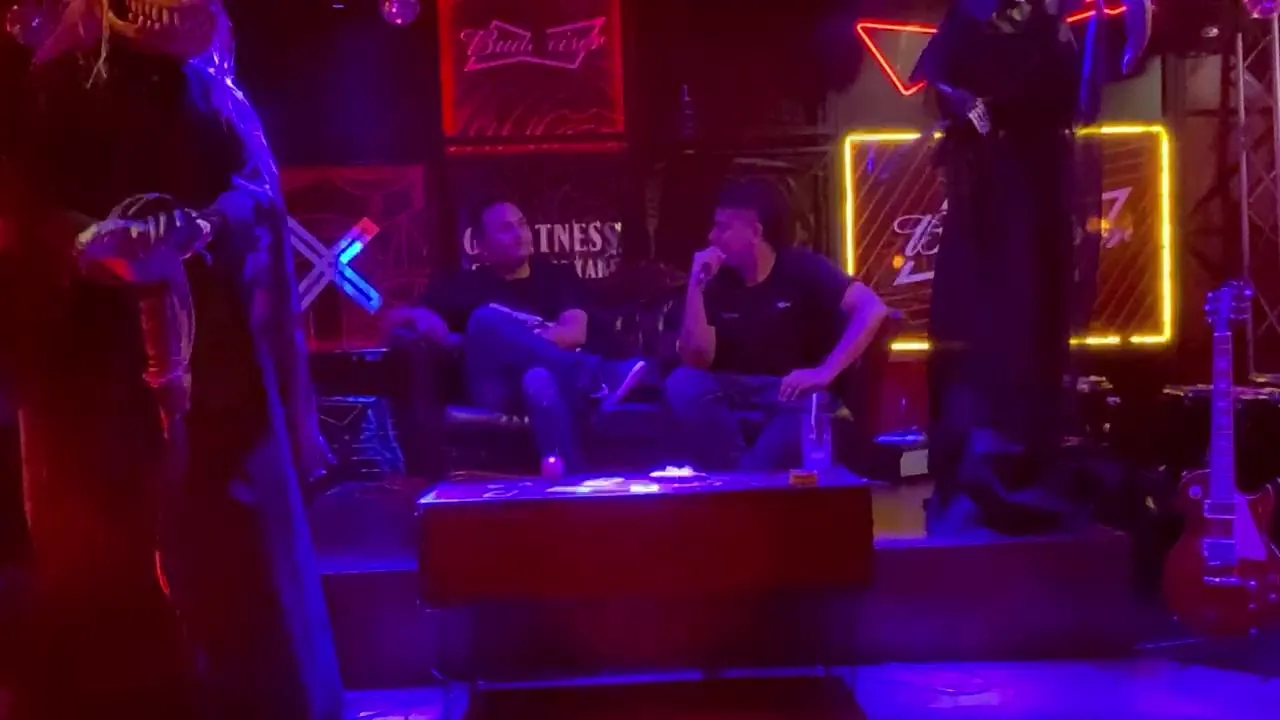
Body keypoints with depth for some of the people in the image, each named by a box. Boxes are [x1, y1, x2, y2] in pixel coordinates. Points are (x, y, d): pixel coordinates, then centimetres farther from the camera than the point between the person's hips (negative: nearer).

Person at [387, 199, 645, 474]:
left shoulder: (558, 274, 23)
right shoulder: (465, 284, 21)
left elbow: (575, 334, 6)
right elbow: (398, 321, 18)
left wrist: (510, 341, -7)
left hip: (552, 382, 0)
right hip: (497, 386, 0)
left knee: (540, 379, -38)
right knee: (486, 319, -30)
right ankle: (601, 376, -42)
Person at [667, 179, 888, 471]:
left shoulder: (803, 269, -7)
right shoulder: (718, 283, 2)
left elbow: (872, 309, -19)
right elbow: (697, 360, -8)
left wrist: (825, 373, -27)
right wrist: (697, 284, -14)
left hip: (793, 389, -3)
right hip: (737, 391, 3)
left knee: (807, 405, -38)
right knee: (683, 383, -26)